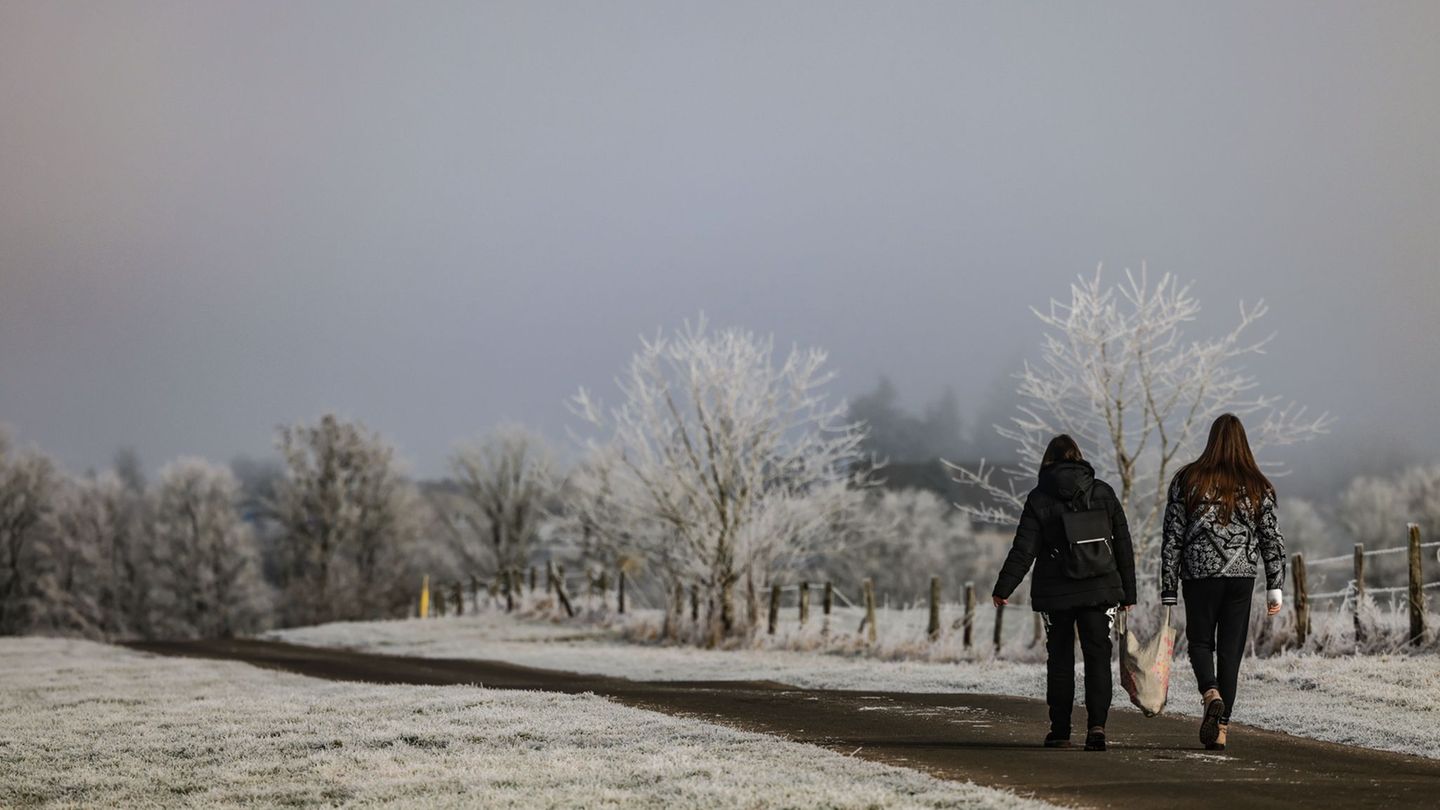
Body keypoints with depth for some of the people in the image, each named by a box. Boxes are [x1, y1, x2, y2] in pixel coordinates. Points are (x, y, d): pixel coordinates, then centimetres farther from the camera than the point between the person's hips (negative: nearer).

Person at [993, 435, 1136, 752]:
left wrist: (1003, 588, -5)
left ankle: (1060, 731, 11)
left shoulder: (1039, 498, -3)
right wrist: (1128, 592, 12)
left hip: (1055, 593, -1)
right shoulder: (1103, 493, 4)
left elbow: (1024, 549, -9)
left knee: (1060, 660, 10)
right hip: (1100, 591, 1)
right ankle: (1096, 723, -14)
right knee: (1097, 657, 2)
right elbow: (1123, 546, 6)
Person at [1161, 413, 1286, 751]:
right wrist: (1276, 588, 7)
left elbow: (1172, 538, -1)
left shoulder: (1188, 480, -1)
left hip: (1200, 575, -1)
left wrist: (1168, 591, 3)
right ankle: (1221, 727, 6)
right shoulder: (1257, 487, 3)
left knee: (1200, 642, 14)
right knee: (1231, 650, 7)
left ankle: (1211, 694, -15)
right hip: (1242, 577, 1)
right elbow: (1272, 540, 3)